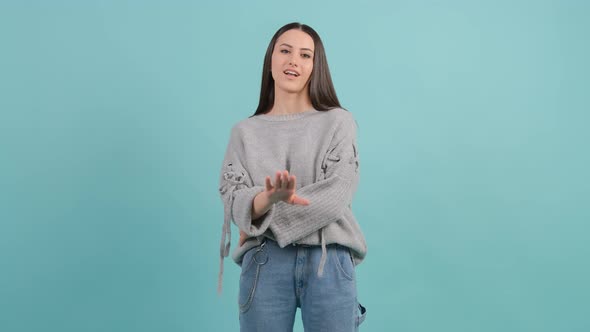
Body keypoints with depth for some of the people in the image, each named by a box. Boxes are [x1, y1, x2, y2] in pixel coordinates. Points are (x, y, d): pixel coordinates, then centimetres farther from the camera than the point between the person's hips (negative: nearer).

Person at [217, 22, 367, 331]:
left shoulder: (339, 122, 3)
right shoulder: (245, 131, 9)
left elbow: (337, 194, -9)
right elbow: (233, 199, -2)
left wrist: (262, 225, -10)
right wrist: (270, 198, -25)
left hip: (329, 262, -1)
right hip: (264, 263, 1)